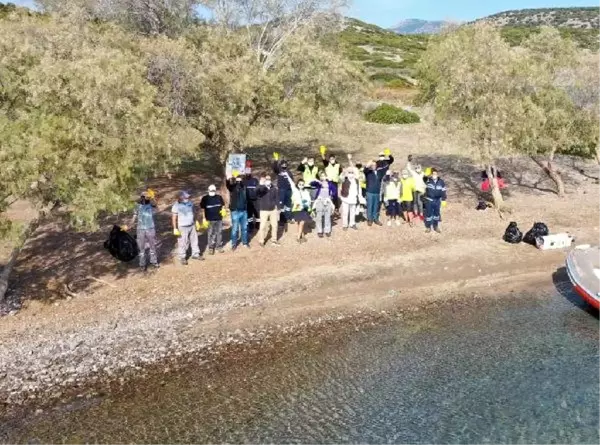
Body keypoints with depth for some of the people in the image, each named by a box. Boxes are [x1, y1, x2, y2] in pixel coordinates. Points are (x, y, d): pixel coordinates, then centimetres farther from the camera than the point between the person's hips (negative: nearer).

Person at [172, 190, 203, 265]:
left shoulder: (190, 202, -2)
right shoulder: (176, 206, -17)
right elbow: (174, 218, -13)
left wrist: (196, 221, 16)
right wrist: (175, 228, -14)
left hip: (192, 225, 5)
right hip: (183, 227, -5)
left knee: (194, 240, 13)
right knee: (183, 243, 2)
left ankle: (195, 254, 30)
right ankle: (182, 257, 18)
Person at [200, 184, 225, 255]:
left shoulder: (219, 197, 3)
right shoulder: (205, 198, -4)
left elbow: (223, 205, 14)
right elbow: (202, 209, -2)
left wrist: (223, 210, -9)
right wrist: (204, 219, -7)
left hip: (219, 219, 3)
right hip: (210, 220, -3)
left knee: (219, 233, 10)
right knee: (211, 234, 3)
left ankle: (219, 246, 23)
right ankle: (211, 247, 14)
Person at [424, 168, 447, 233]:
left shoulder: (441, 181, -4)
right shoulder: (428, 180, -8)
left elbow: (443, 191, 1)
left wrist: (443, 200, 1)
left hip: (437, 200, 2)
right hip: (429, 200, -2)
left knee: (437, 213, 14)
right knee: (429, 213, 5)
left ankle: (436, 226, 30)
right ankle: (428, 227, 21)